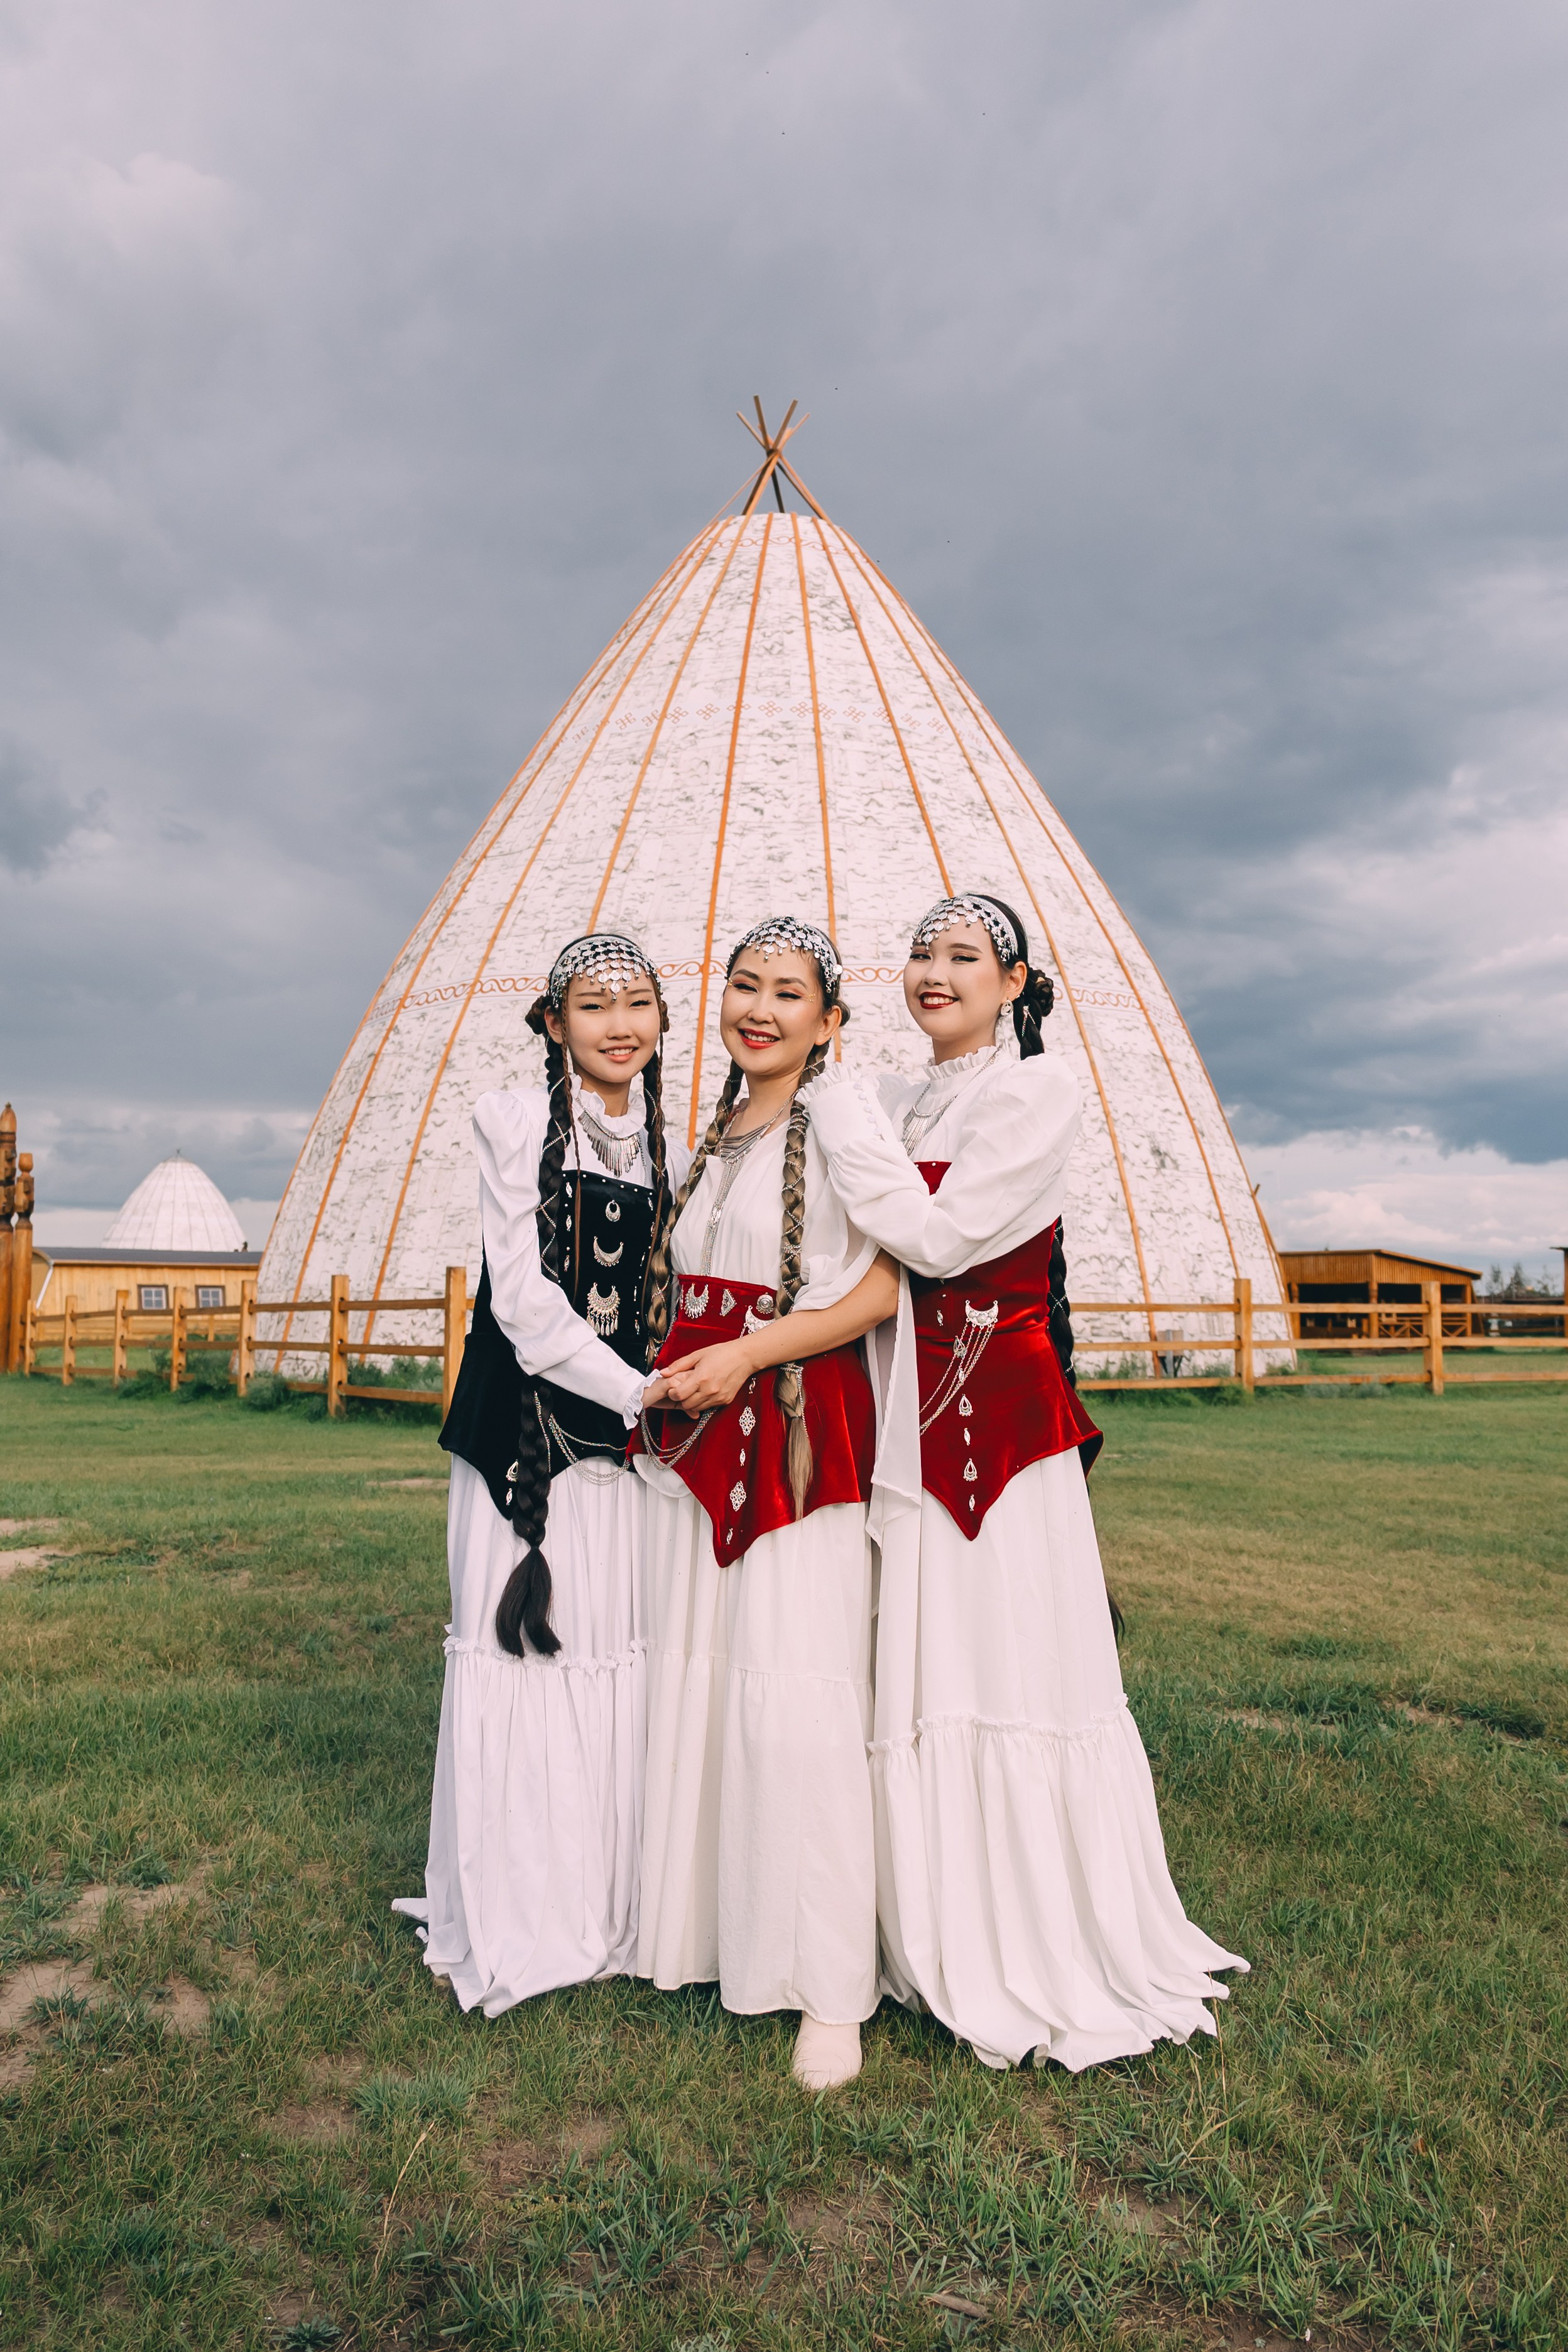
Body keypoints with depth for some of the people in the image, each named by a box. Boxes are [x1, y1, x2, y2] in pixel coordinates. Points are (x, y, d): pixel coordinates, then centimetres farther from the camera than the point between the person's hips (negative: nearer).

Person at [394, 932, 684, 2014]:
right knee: (521, 1654, 2)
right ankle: (509, 1918, 20)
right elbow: (523, 1298, -11)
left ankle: (613, 1909, 23)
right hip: (525, 1429, -4)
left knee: (621, 1659, 6)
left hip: (626, 1435, 4)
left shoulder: (667, 1147, 10)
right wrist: (646, 1397, -14)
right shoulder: (515, 1120, -4)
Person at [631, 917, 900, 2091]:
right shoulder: (712, 1135, 16)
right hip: (693, 1432, 7)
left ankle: (832, 1988, 7)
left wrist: (749, 1352, -20)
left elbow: (882, 1290, -15)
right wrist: (666, 1384, 9)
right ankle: (706, 1926, 29)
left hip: (798, 1437, -7)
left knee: (797, 1695, -6)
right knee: (695, 1675, 12)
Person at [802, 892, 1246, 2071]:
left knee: (1016, 1659, 0)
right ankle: (946, 1940, 27)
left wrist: (841, 1106, -11)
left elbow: (939, 1235, -17)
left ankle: (1052, 1956, 18)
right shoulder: (899, 1102, 15)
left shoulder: (1038, 1089, -6)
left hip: (1000, 1413, -6)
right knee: (920, 1671, 10)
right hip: (906, 1417, 6)